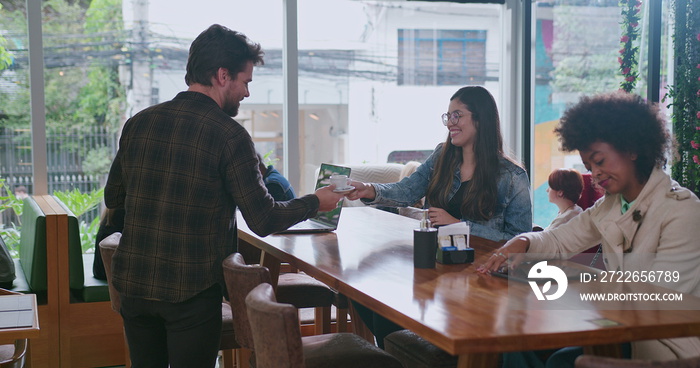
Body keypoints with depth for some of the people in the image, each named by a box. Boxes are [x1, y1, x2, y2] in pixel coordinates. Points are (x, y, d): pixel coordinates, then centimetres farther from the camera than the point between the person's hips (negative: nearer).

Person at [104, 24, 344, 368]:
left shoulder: (138, 123, 2)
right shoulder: (229, 135, -14)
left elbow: (112, 197, 13)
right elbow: (263, 220, -11)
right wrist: (316, 202, 5)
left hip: (133, 282, 5)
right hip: (191, 289, -5)